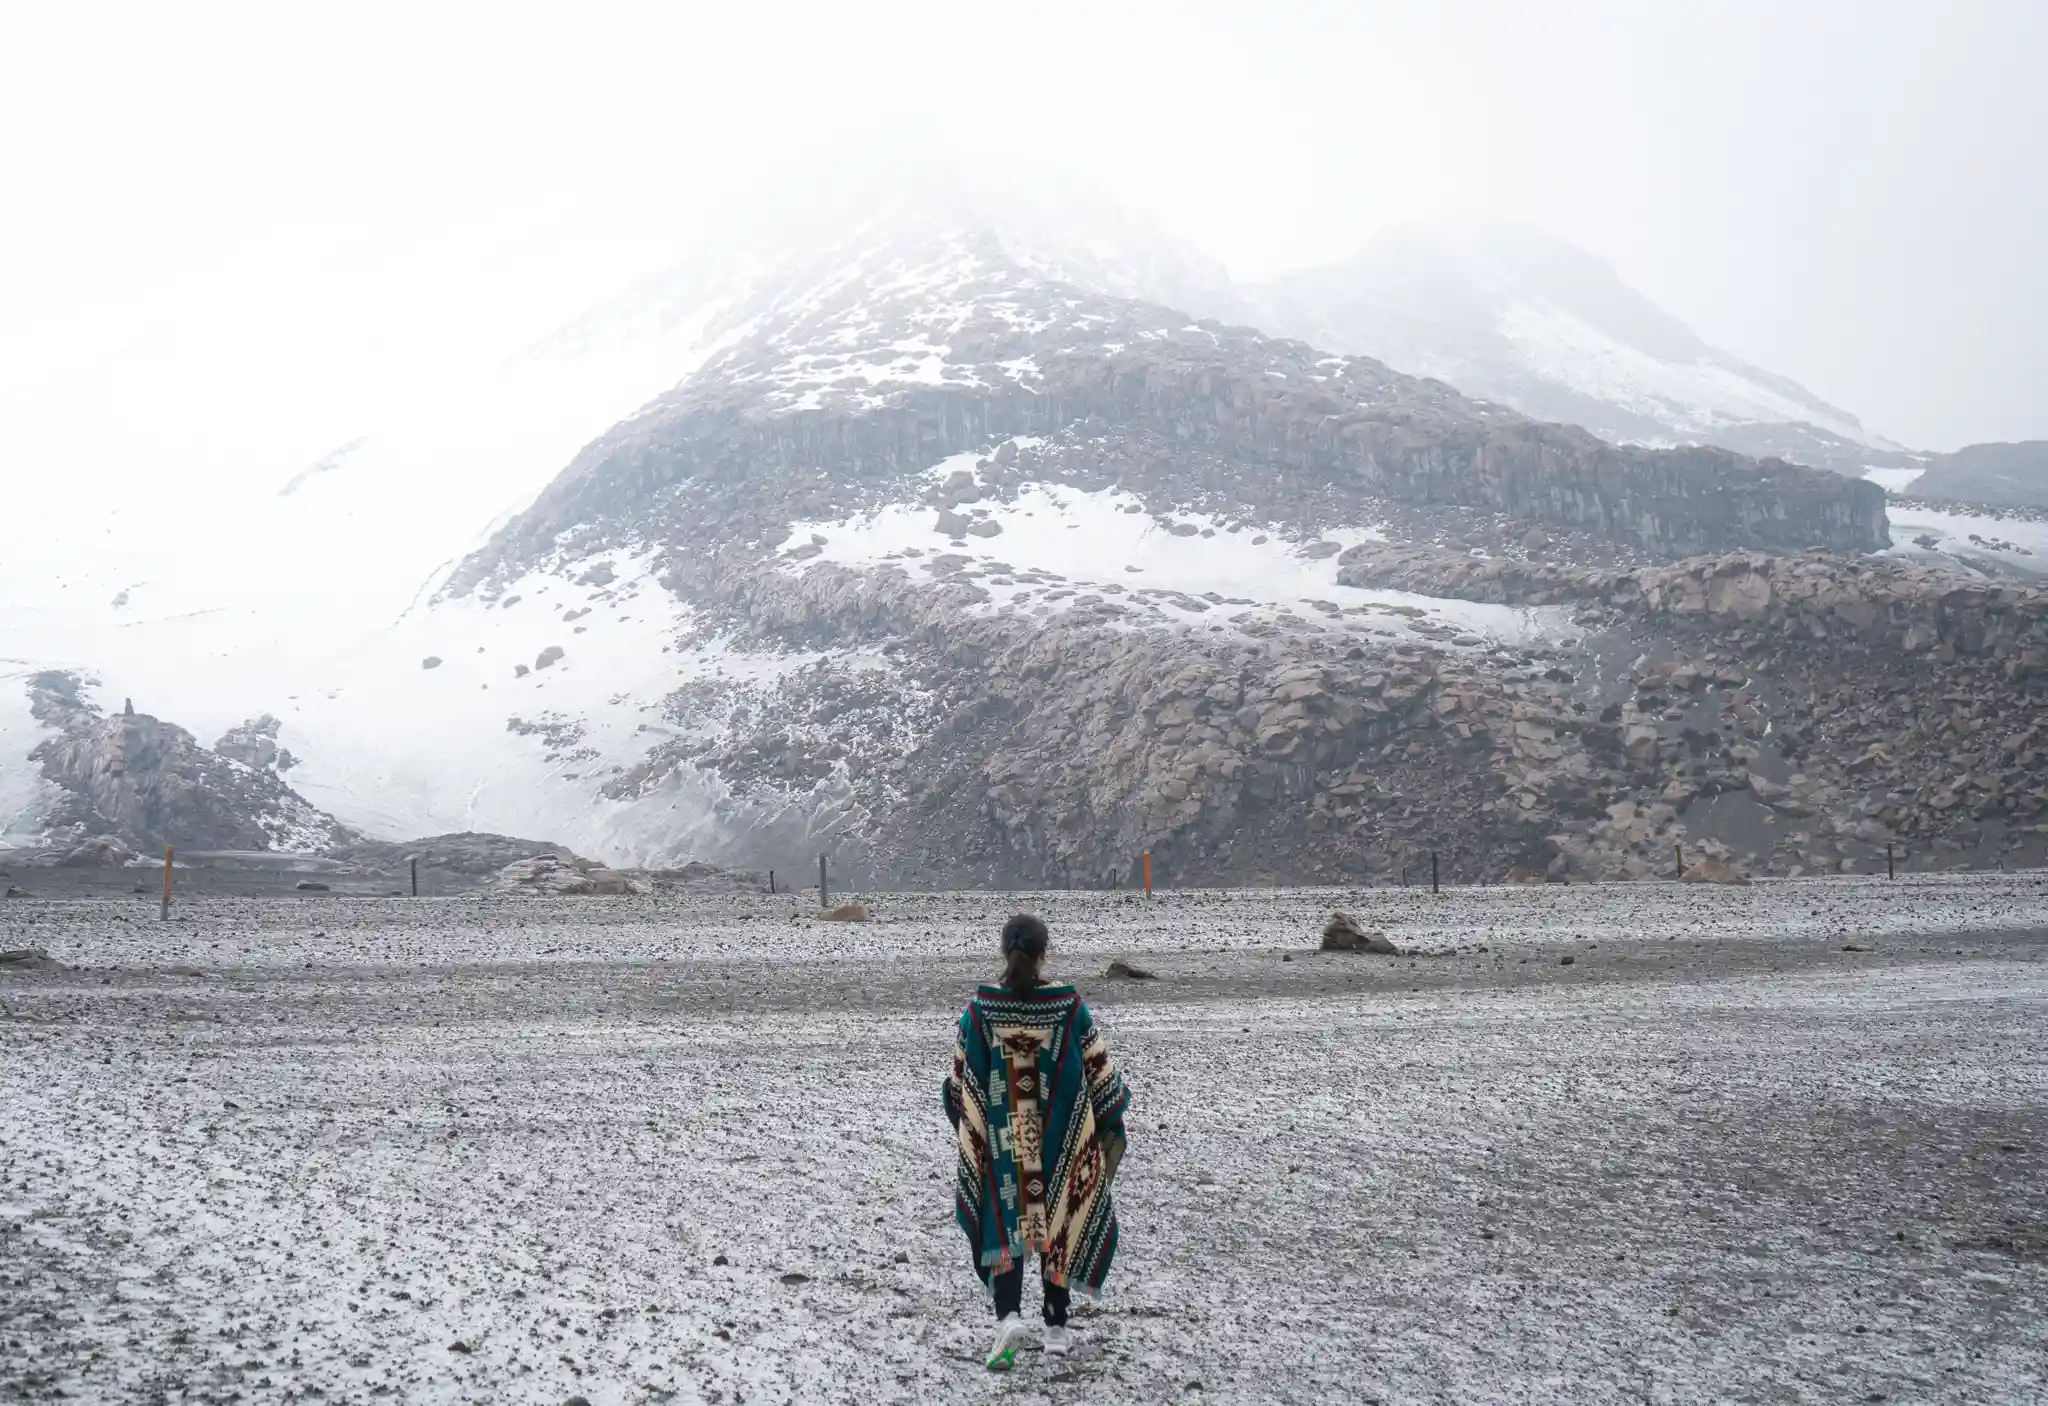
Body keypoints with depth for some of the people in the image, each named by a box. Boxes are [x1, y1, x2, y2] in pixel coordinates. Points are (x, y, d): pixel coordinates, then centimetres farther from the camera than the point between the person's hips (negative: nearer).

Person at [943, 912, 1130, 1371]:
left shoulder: (979, 1009, -9)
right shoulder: (1070, 1005, -11)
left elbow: (960, 1079, 0)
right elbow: (1099, 1069, -4)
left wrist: (969, 1127, 17)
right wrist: (1111, 1121, 10)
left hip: (999, 1140, 0)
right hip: (1061, 1139, 0)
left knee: (1003, 1223, 8)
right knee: (1059, 1221, 14)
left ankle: (1008, 1316, -13)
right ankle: (1056, 1325, 20)